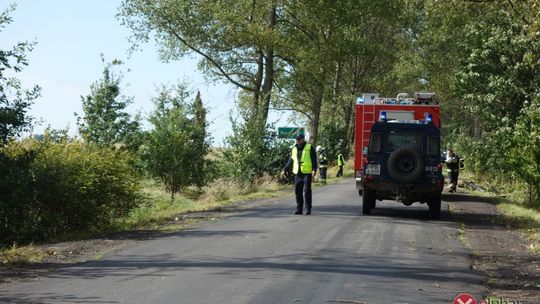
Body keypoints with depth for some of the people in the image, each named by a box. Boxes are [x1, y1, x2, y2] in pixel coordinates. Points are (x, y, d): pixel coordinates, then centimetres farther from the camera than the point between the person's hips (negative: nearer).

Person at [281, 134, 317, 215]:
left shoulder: (309, 148, 1)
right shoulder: (294, 149, 14)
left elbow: (314, 160, -3)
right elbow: (290, 160, 22)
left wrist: (314, 169, -16)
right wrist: (284, 170, 20)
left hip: (307, 173, -4)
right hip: (297, 173, 4)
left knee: (307, 191, -7)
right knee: (298, 191, 2)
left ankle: (308, 209, -1)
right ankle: (299, 209, 7)